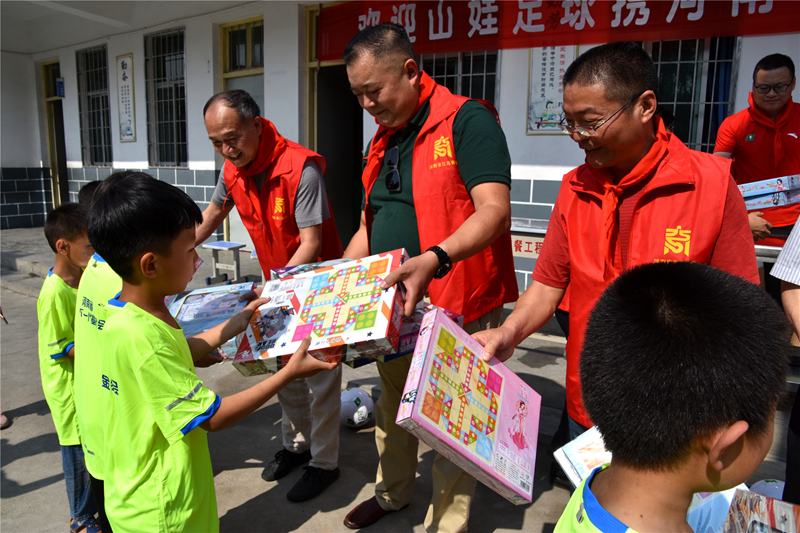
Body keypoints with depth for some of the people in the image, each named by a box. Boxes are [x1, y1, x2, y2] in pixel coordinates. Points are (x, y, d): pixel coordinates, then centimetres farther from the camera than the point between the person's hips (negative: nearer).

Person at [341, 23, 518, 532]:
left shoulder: (467, 120, -12)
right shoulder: (383, 141, 13)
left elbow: (494, 210, -24)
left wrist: (435, 259, -39)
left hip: (457, 308, -8)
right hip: (392, 307, 8)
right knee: (392, 407, 23)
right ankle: (393, 492, 46)